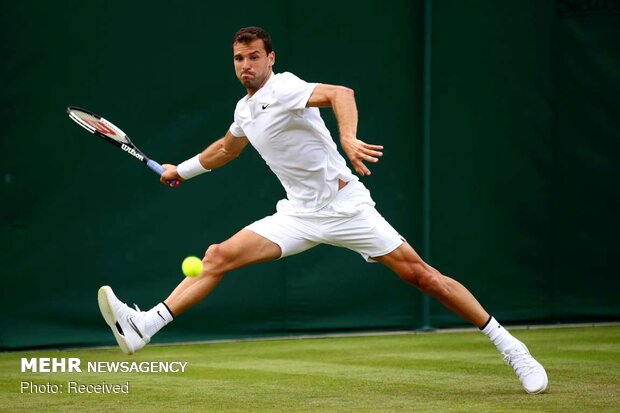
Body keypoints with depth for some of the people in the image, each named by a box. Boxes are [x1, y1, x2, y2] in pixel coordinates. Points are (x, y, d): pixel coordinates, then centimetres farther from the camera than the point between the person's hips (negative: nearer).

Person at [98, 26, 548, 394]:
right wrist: (182, 170, 38)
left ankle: (507, 344, 0)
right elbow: (227, 148, 34)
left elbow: (339, 93, -36)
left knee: (421, 274, -9)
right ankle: (143, 327, -13)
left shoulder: (283, 88, -15)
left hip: (345, 206, -7)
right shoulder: (245, 108, 10)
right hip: (300, 214, 7)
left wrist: (348, 139, -52)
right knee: (218, 256, -8)